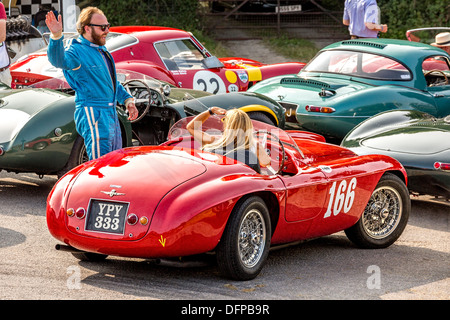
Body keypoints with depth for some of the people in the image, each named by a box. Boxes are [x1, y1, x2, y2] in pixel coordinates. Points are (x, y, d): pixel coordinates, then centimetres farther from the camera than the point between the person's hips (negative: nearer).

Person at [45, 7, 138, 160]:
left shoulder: (101, 50, 17)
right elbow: (59, 60, -36)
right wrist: (56, 36, -52)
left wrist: (127, 99, 20)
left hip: (111, 113, 9)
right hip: (92, 114, -9)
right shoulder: (76, 50, -12)